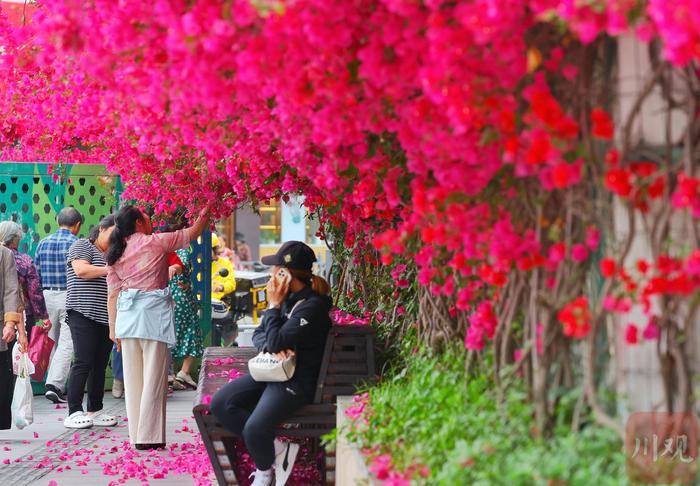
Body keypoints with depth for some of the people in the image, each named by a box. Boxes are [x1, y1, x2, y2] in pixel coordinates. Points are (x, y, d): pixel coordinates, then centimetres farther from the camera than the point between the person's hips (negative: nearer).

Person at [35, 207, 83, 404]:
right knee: (67, 343, -5)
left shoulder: (43, 243, 7)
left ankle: (54, 383, 21)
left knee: (52, 341, 16)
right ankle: (55, 385, -14)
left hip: (47, 296, 5)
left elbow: (36, 273, 9)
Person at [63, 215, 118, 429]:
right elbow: (81, 269, -16)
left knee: (100, 365, 7)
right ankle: (74, 413, -10)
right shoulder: (82, 246, 1)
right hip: (84, 314, -7)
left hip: (106, 318, 7)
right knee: (83, 363, -12)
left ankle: (95, 411, 12)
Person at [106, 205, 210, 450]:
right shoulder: (156, 242, -2)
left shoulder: (116, 256, 11)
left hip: (127, 316, 5)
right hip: (153, 312, -5)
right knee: (153, 376, -2)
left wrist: (113, 328, 15)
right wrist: (205, 213, 23)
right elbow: (193, 232, 8)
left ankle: (136, 435, 12)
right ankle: (148, 437, -2)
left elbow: (112, 295, 10)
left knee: (133, 377, 9)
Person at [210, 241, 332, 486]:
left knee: (254, 429, -28)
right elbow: (259, 335, 10)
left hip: (297, 381, -9)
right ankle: (276, 448, -6)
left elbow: (277, 341, -20)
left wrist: (274, 305, -11)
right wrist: (273, 347, -13)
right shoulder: (287, 297, 9)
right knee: (220, 403, -8)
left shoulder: (312, 306, -18)